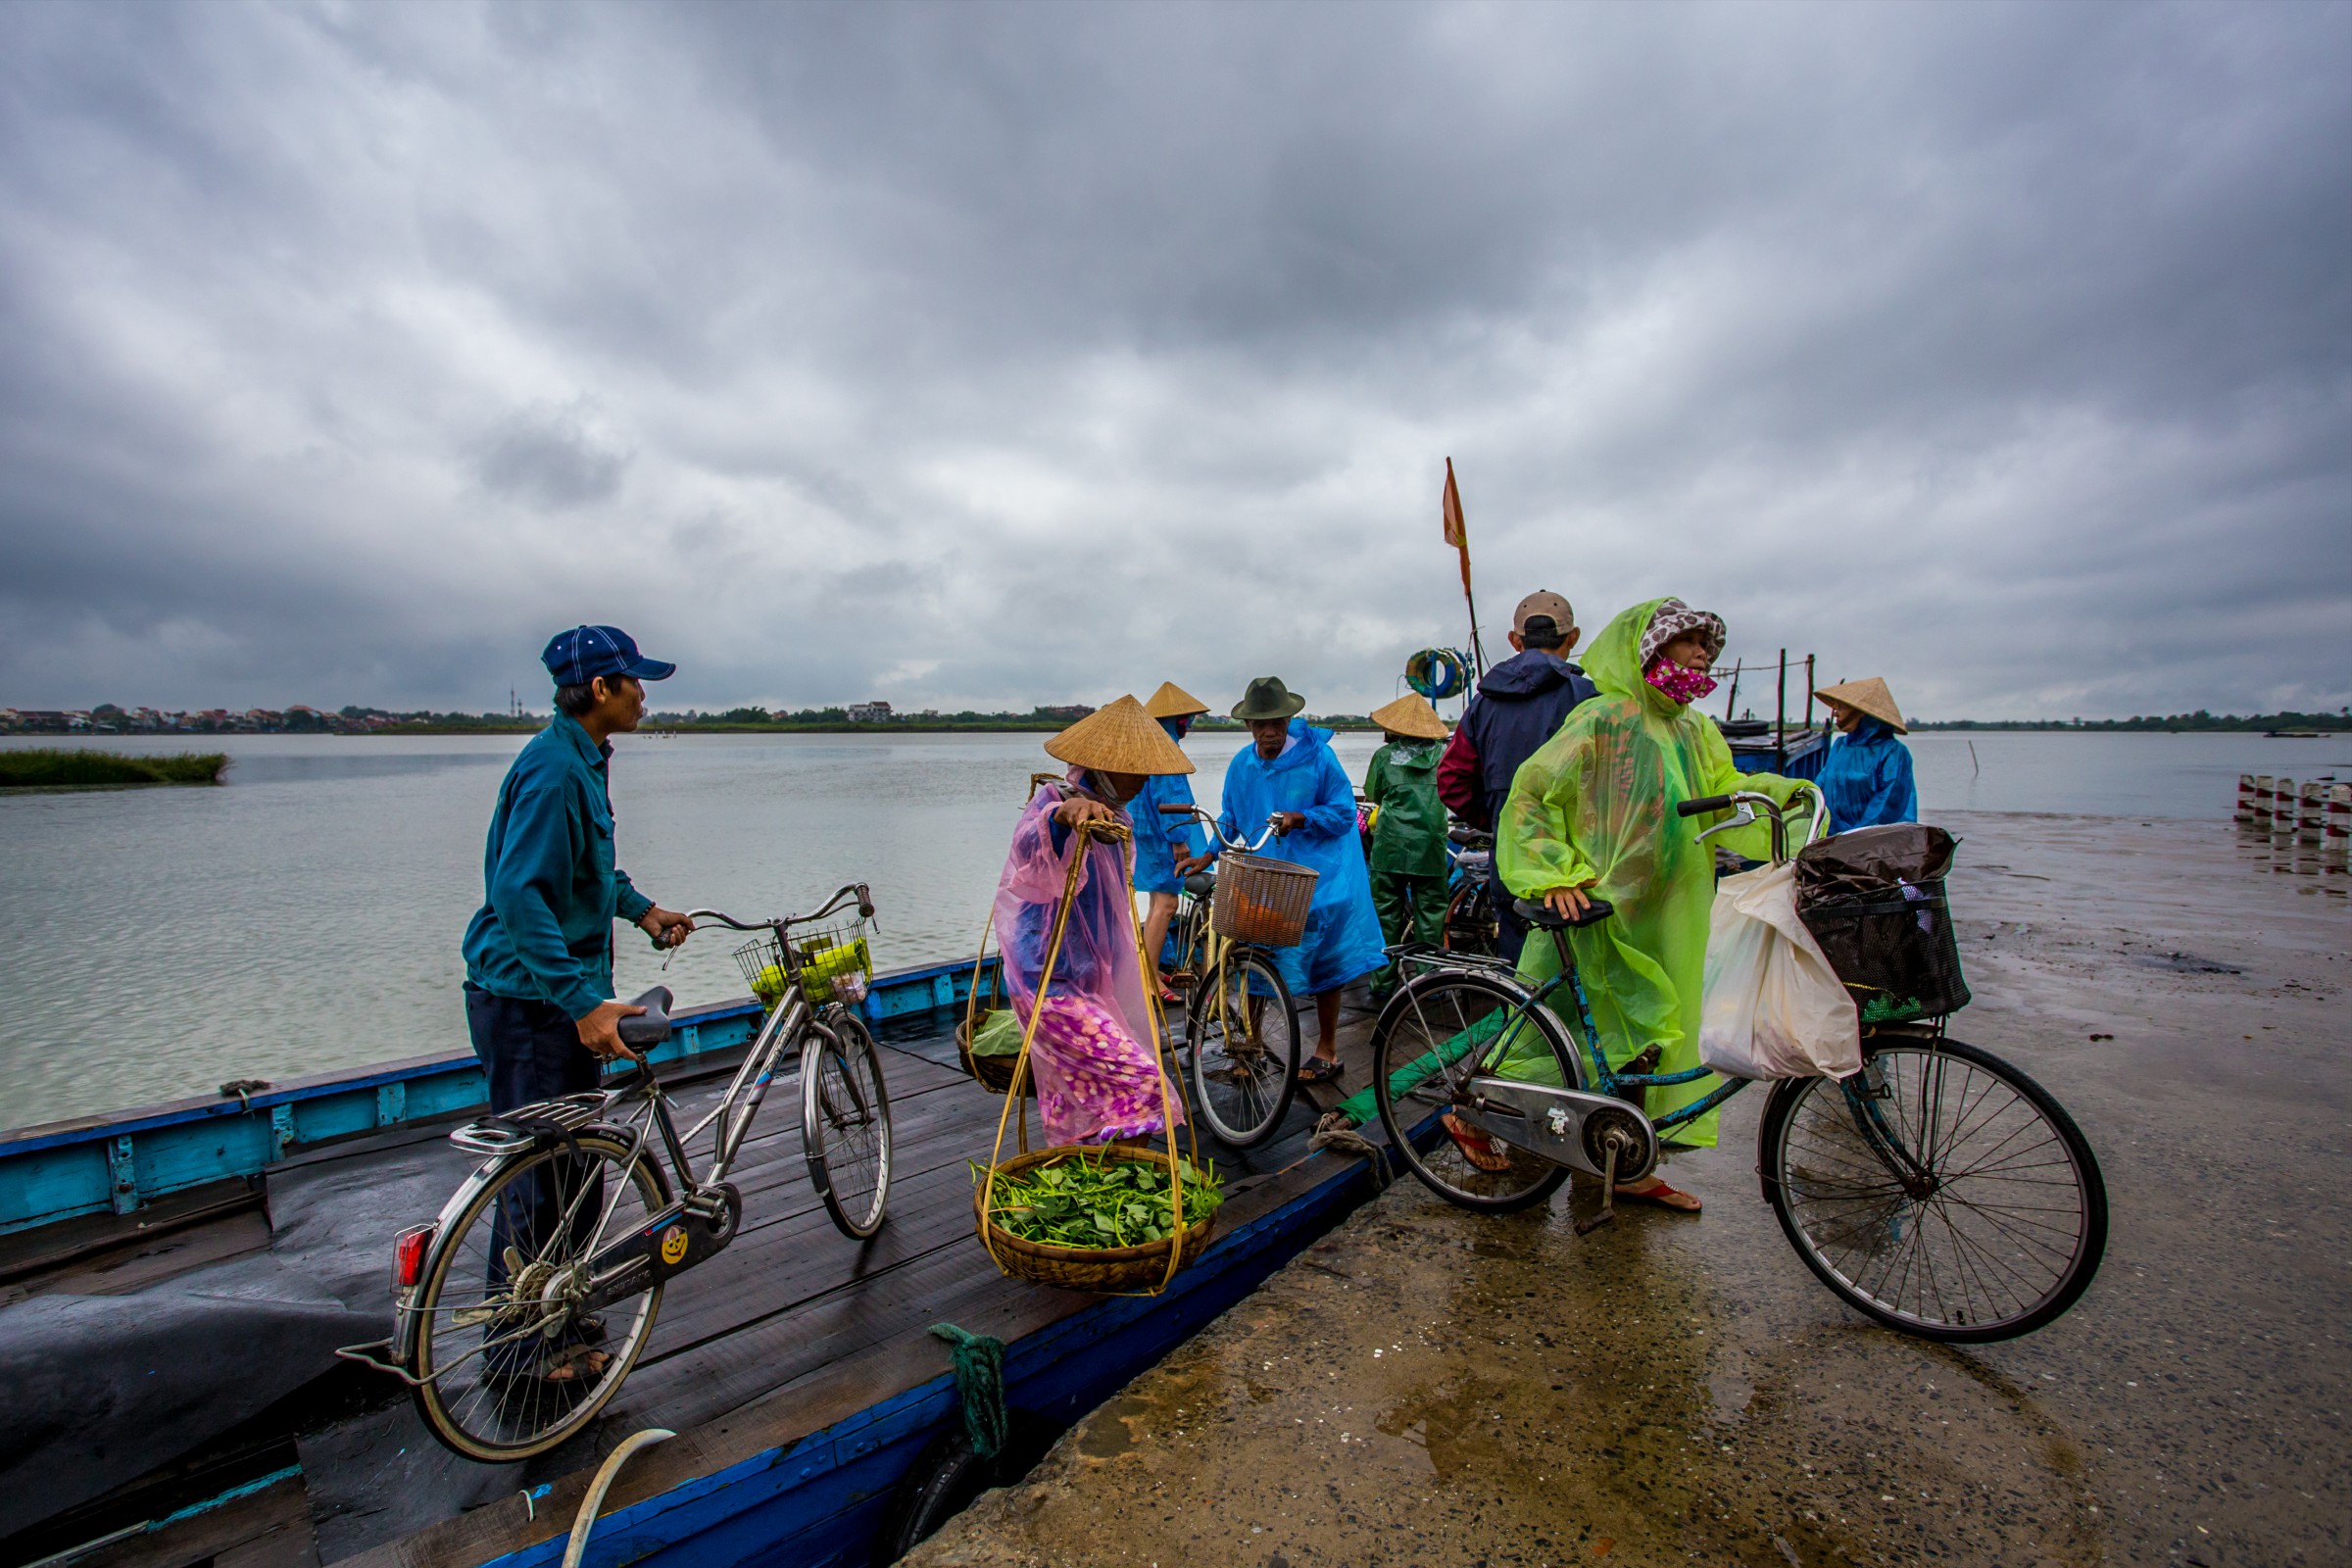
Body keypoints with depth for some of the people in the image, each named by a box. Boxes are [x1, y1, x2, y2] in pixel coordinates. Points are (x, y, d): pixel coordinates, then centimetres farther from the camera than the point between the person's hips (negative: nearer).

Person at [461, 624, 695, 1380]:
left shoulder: (582, 762, 10)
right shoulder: (553, 768, -22)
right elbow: (518, 893, -29)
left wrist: (643, 909, 12)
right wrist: (584, 1000, -33)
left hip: (563, 993, 10)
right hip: (528, 1002, -10)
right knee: (539, 1172, 3)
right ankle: (524, 1341, 21)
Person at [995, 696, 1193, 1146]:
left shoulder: (1112, 815, 10)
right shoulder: (1053, 800, -17)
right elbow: (1029, 849, -43)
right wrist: (1061, 815, -62)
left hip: (1092, 980, 9)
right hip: (1053, 985, -9)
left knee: (1076, 1101, 18)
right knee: (1139, 1083, -16)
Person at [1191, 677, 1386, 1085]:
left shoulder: (1317, 757, -10)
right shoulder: (1241, 764, 3)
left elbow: (1343, 813, -7)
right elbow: (1231, 818, 14)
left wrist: (1299, 818, -22)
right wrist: (1207, 856, 1)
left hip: (1316, 876, -4)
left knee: (1321, 962, 4)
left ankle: (1327, 1051, 21)